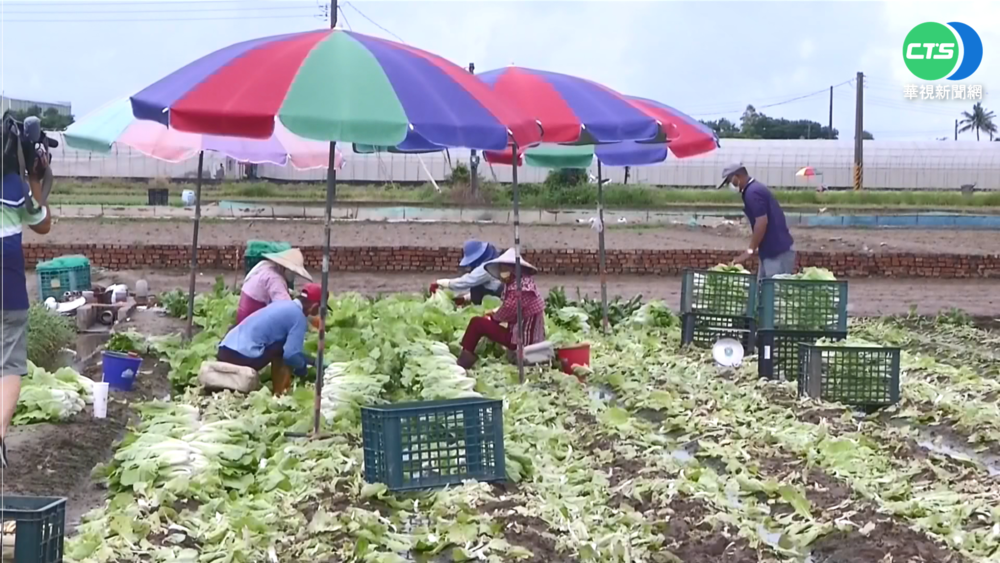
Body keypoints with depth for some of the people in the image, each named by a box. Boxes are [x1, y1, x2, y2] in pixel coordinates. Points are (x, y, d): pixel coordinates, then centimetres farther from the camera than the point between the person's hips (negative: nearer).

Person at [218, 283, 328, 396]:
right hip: (244, 356, -9)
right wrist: (302, 366, 8)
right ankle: (280, 394, 4)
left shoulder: (283, 305, 22)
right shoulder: (299, 317, -4)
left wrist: (311, 360, 40)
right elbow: (291, 354, -14)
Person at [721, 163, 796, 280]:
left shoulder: (752, 192, -16)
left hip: (777, 251, -10)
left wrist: (750, 250, -17)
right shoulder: (756, 188, 16)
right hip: (773, 250, 10)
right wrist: (754, 248, 21)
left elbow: (762, 222, -22)